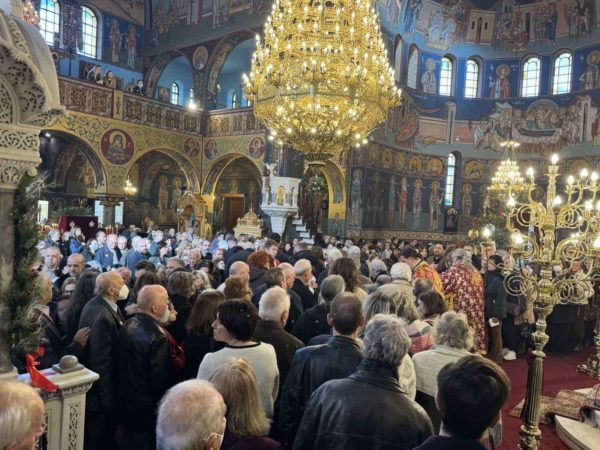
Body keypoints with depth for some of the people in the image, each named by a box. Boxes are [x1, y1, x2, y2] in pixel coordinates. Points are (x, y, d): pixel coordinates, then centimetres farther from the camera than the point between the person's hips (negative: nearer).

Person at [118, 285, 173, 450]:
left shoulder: (127, 326, -3)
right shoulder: (158, 337, -28)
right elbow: (160, 379, -22)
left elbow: (124, 363, 7)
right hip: (147, 407, -8)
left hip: (125, 399, 8)